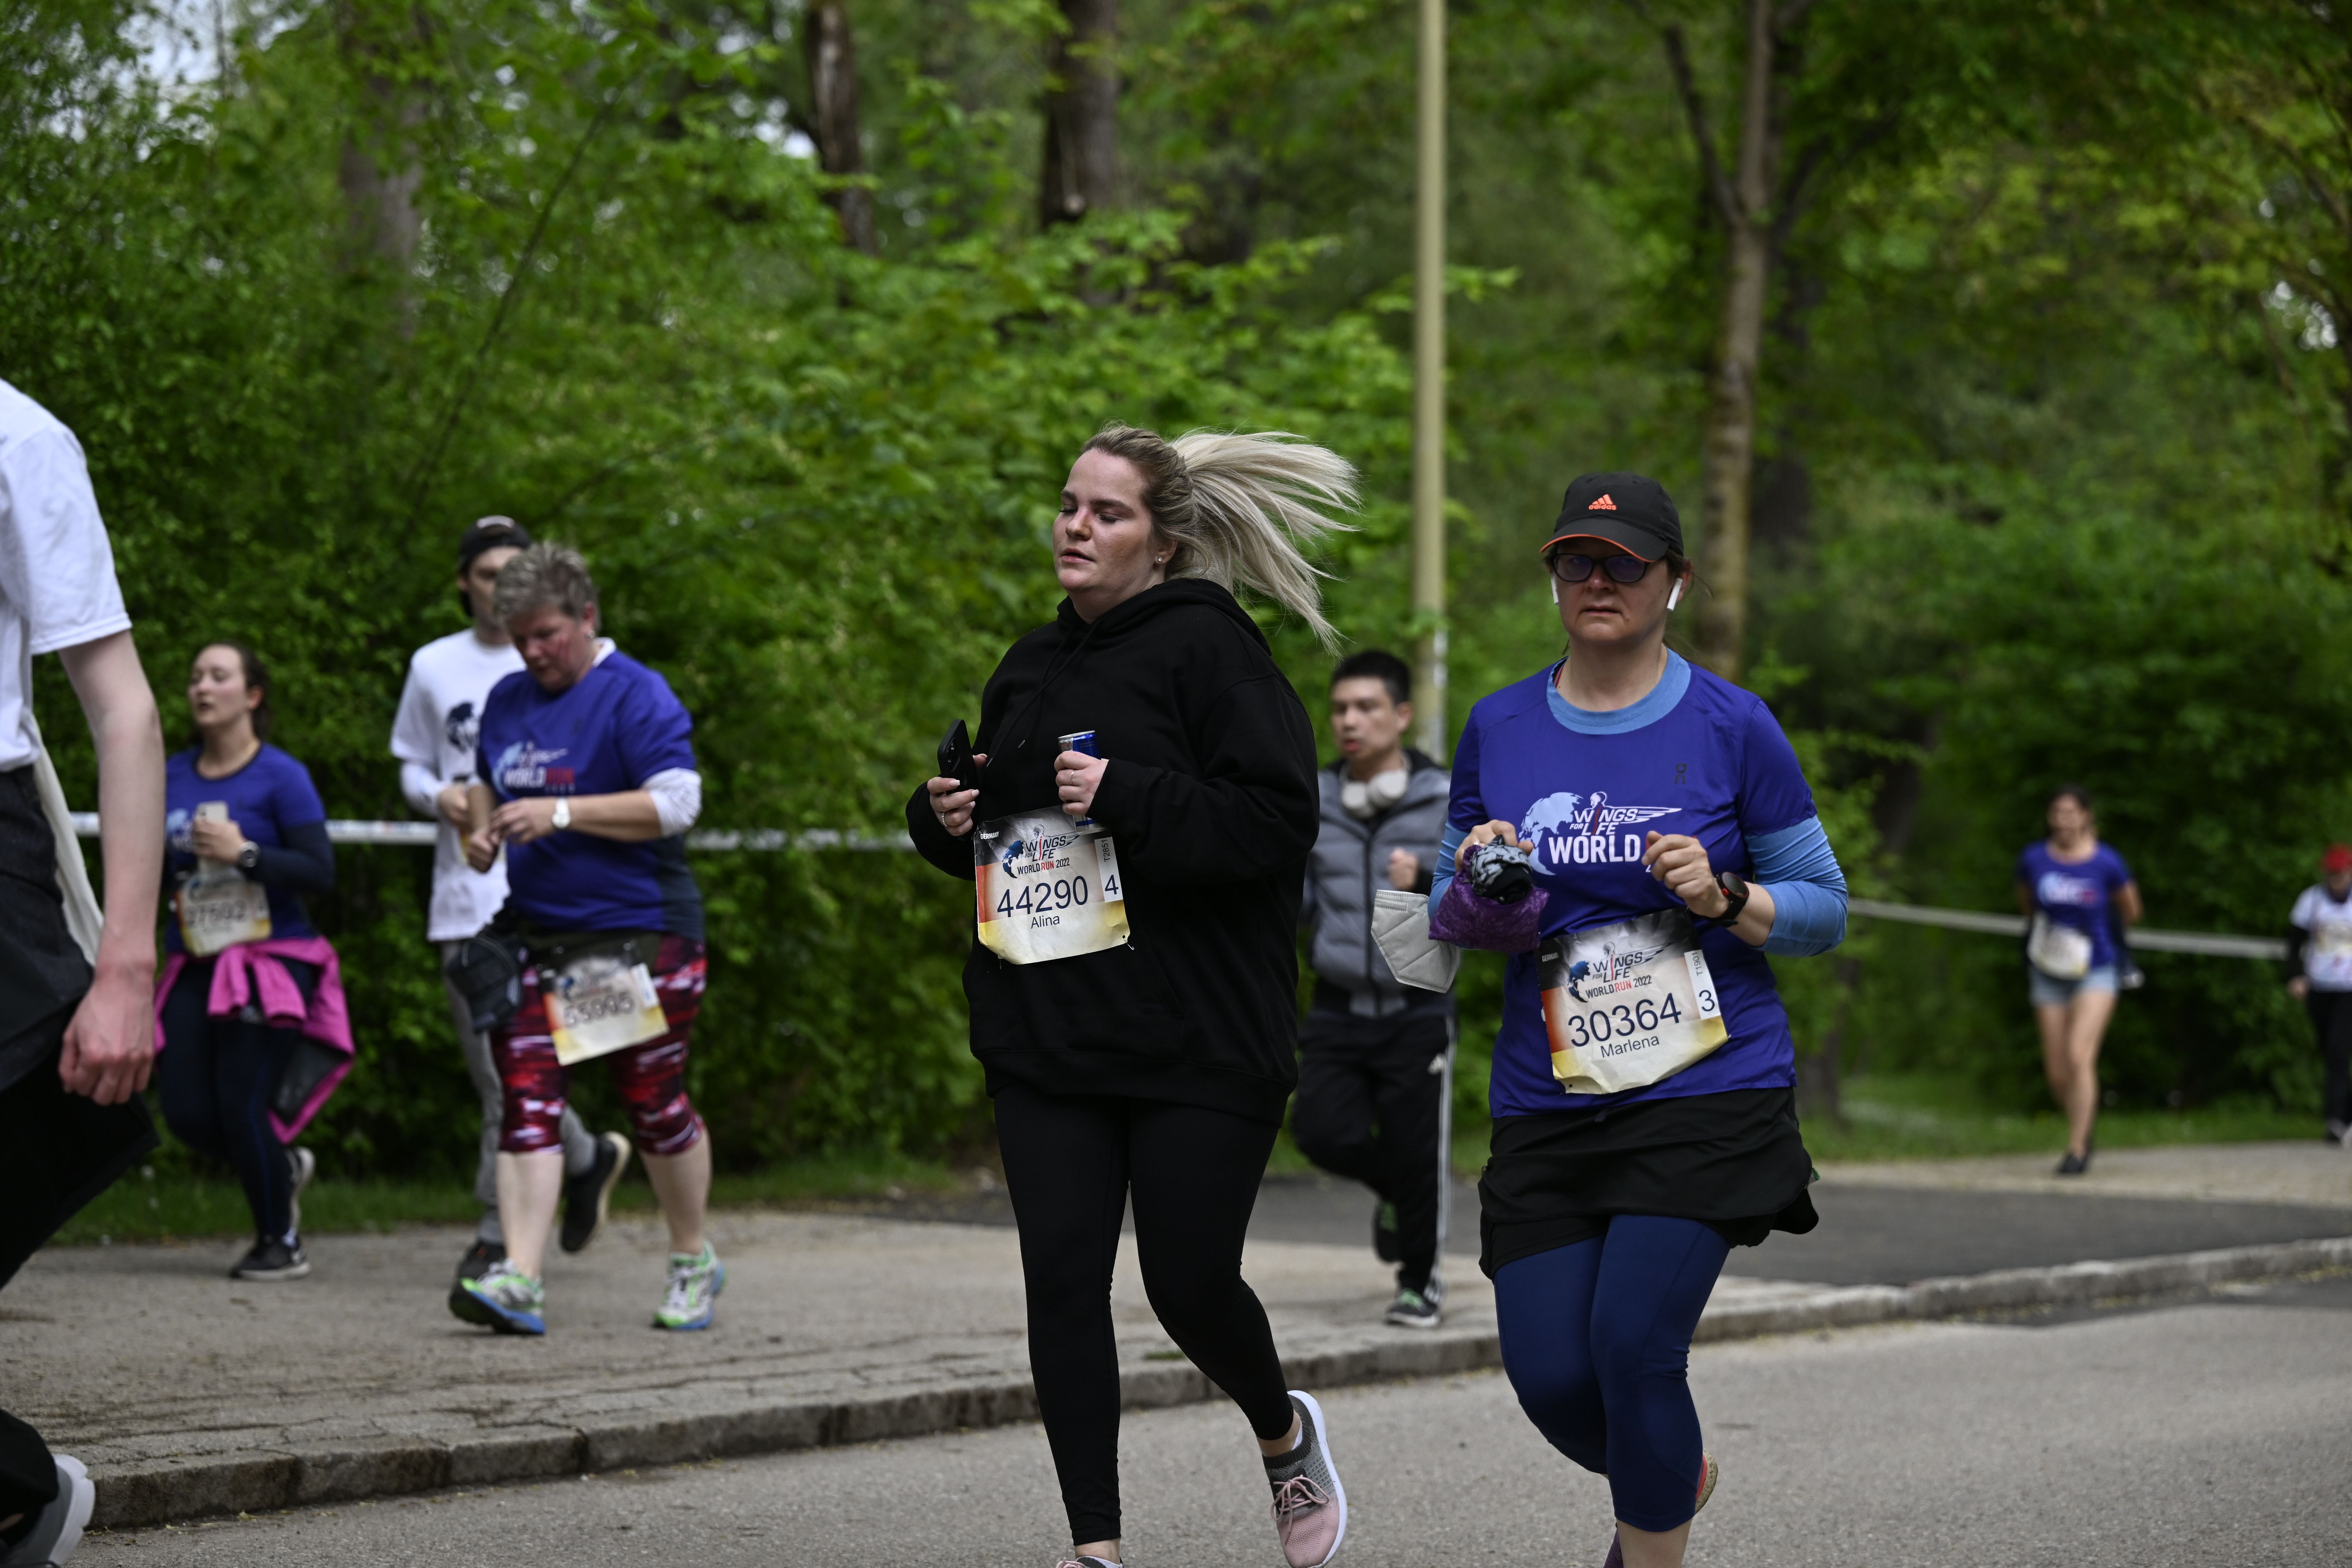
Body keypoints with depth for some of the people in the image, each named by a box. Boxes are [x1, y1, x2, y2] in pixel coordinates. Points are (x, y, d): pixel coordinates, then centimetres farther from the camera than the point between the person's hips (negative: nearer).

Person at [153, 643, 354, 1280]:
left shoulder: (281, 776, -6)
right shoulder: (172, 777, 9)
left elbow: (321, 874, -12)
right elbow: (152, 874, 19)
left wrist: (244, 852, -21)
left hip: (269, 963, -5)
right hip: (194, 966, 5)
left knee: (242, 1107, -11)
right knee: (186, 1113, -3)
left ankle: (281, 1242, 12)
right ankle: (284, 1168, 29)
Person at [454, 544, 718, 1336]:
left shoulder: (636, 696, -8)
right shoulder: (508, 700, 14)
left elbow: (677, 801, -17)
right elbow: (484, 780, 31)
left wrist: (561, 812, -22)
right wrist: (481, 828, 8)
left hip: (640, 934, -6)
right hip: (538, 935, 6)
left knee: (655, 1101, 2)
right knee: (527, 1099, -7)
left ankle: (693, 1263, 23)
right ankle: (520, 1282, -13)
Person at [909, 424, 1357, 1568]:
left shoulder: (1207, 648, -7)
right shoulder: (1030, 669, 15)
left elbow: (1278, 823, -16)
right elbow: (999, 831, 26)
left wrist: (1127, 797, -22)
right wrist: (944, 818, 4)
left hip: (1197, 1039, -6)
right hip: (1047, 1041, 6)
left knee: (1190, 1287, -2)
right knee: (1061, 1279, -2)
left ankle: (1284, 1433, 31)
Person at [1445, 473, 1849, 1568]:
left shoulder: (1731, 727, -1)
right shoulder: (1498, 729, 7)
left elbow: (1823, 909, 4)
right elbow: (1447, 919, 15)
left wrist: (1724, 896, -15)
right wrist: (1476, 884, -8)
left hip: (1711, 1095, -3)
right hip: (1548, 1107, 3)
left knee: (1632, 1344, -17)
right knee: (1550, 1378, -2)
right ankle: (1672, 1476, 33)